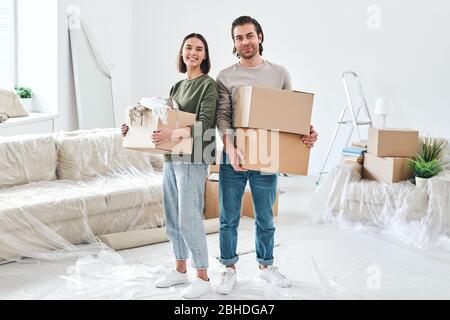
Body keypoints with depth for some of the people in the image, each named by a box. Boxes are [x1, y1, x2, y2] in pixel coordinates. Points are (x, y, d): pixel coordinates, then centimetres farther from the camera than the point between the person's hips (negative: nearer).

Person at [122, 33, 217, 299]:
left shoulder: (208, 85, -6)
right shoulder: (177, 87, 17)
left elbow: (205, 123, -17)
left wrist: (175, 133, -32)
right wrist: (134, 129, 11)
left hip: (192, 160, -8)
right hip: (171, 159, 8)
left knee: (189, 220, -8)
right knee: (173, 218, 13)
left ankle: (203, 279, 4)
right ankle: (180, 270, 27)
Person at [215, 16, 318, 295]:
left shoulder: (280, 73, 5)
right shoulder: (226, 77, 0)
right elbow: (222, 116, -8)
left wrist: (307, 132, -13)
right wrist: (230, 147, -25)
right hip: (233, 158, -1)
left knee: (266, 219, 13)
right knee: (229, 219, 8)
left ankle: (266, 265, 32)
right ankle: (230, 269, 23)